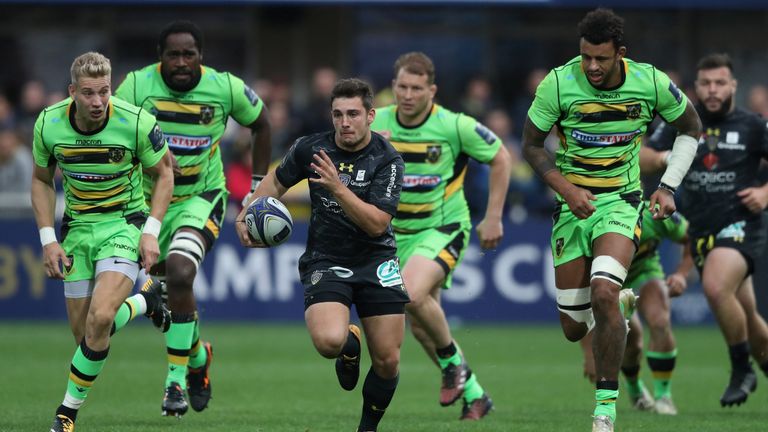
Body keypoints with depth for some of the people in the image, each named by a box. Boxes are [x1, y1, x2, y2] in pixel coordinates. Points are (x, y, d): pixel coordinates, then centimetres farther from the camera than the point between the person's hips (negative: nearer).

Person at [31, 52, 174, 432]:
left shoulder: (136, 122, -18)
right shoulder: (48, 124, -10)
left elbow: (164, 174, -3)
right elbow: (41, 181, 7)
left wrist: (151, 232, -12)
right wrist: (48, 240, -1)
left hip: (125, 224, -4)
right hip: (76, 228, 4)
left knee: (100, 318, -23)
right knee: (83, 331, 4)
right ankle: (145, 304, 36)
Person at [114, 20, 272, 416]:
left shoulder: (226, 88, -12)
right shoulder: (136, 86, -15)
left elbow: (260, 124, 7)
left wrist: (257, 187, 6)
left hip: (201, 199, -2)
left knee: (179, 273, -27)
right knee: (161, 296, 10)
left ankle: (176, 379, -16)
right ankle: (199, 356, 42)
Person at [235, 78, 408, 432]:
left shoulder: (387, 160, -12)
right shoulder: (311, 148, -5)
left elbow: (377, 224, -21)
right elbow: (277, 180, 15)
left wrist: (338, 188, -31)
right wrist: (245, 217, 4)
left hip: (375, 260, 0)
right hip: (324, 260, 0)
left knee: (387, 360, -3)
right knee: (329, 341, -28)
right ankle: (350, 343, 11)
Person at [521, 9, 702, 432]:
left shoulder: (651, 83, -11)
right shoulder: (558, 84, -14)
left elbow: (690, 127, 8)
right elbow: (531, 145, -2)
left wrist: (668, 187, 0)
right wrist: (566, 189, -16)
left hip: (621, 202, -2)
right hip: (573, 203, 2)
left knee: (603, 292, -28)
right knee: (574, 330, 3)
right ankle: (622, 303, 41)